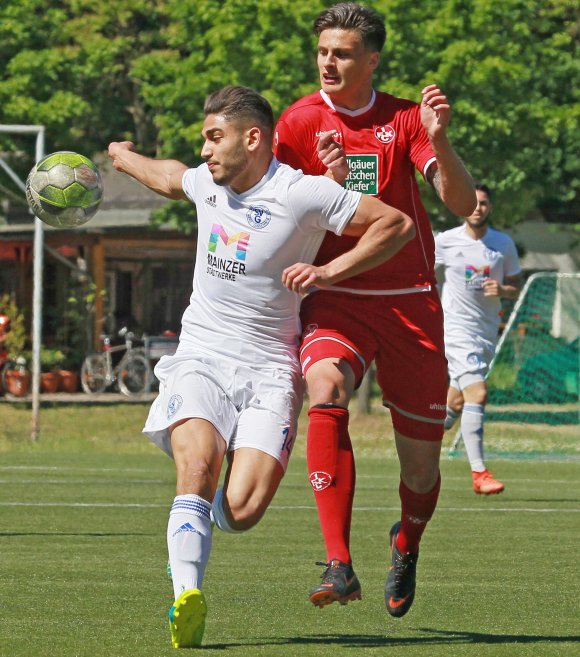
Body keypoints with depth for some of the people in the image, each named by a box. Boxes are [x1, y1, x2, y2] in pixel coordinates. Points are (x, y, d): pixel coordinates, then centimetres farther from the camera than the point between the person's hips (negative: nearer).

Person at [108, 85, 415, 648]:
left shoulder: (302, 194, -9)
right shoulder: (206, 182, 7)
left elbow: (396, 224, -6)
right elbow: (172, 179, 34)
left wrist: (329, 272, -14)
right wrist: (125, 157, 53)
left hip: (269, 369, -3)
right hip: (200, 355, 3)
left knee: (241, 510, -17)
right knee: (196, 466, -28)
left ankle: (189, 533, 19)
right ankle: (186, 594, -33)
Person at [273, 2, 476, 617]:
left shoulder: (406, 119, 2)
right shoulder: (298, 122, 2)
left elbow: (462, 204, -7)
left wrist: (438, 139, -23)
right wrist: (330, 186, -16)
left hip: (410, 301, 1)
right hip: (335, 298, -1)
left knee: (421, 463, 3)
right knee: (325, 390, -33)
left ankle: (406, 544, 40)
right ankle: (339, 565, -35)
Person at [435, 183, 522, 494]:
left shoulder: (504, 244, 5)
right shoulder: (446, 241, -4)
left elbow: (516, 286, 11)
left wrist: (503, 289, -10)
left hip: (487, 332, 5)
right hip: (457, 328, -5)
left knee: (457, 404, 10)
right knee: (477, 393, -19)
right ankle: (479, 473, -20)